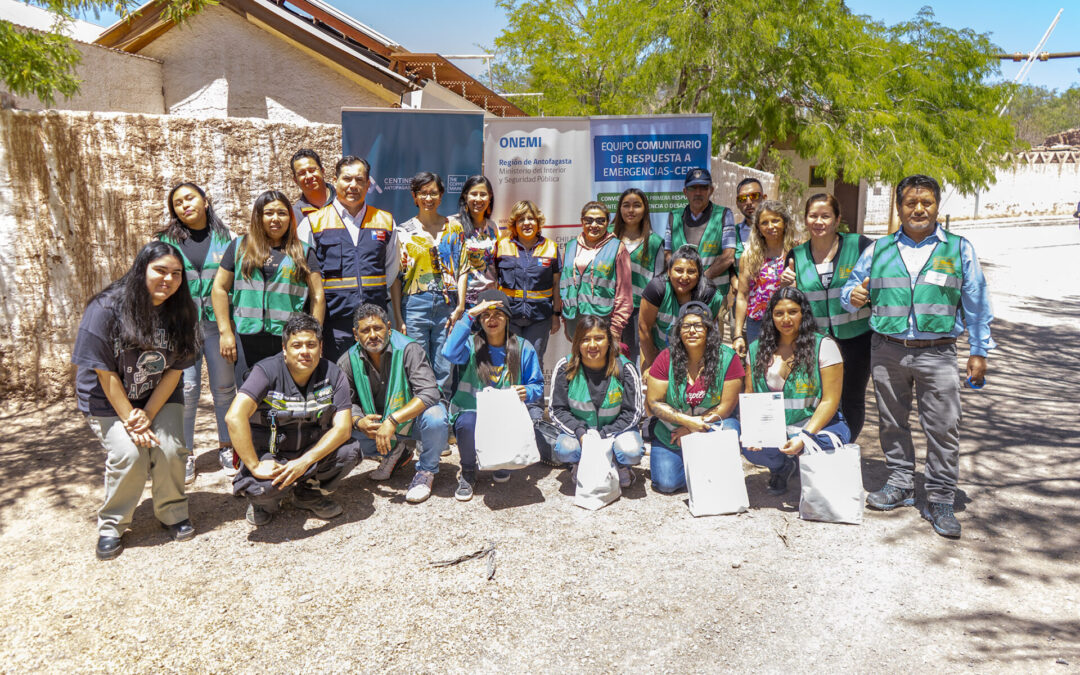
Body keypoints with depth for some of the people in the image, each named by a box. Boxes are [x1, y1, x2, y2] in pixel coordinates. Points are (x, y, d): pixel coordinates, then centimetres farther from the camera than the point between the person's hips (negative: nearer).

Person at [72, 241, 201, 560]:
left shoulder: (180, 312, -9)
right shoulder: (106, 309, -19)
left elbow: (175, 369, -7)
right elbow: (105, 372, -17)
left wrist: (148, 414, -16)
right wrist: (130, 420, -19)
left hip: (159, 396, 3)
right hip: (109, 400, -2)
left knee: (170, 449, -18)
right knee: (129, 454, -21)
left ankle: (173, 513, 7)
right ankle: (111, 525, 2)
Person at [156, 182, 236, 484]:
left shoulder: (223, 236, 9)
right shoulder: (168, 240, 8)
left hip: (217, 321, 1)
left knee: (224, 387, 6)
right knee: (186, 389, -3)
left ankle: (226, 447, 21)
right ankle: (186, 454, 9)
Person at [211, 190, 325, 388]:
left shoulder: (304, 252, 12)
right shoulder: (239, 247, 14)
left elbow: (318, 296, 8)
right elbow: (220, 289, 12)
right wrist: (225, 332, 3)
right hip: (247, 339, 1)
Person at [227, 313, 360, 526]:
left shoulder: (333, 375, -9)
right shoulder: (267, 371, -18)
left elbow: (343, 428, -17)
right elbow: (235, 416, -30)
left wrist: (305, 461, -30)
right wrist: (254, 466, -34)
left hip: (314, 450, 3)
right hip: (270, 453, -3)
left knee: (350, 450, -25)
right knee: (259, 486, -34)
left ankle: (309, 494, 6)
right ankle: (265, 501, 8)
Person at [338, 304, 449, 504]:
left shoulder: (408, 349, -21)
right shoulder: (348, 361, -8)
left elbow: (430, 393, -31)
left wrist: (393, 420, -40)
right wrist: (359, 422, -28)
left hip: (412, 419, -4)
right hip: (378, 423, 4)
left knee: (434, 418, -37)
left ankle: (426, 470, -5)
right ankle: (394, 453, 9)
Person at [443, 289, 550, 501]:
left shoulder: (523, 348, 5)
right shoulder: (471, 345, 1)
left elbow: (537, 386, 8)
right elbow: (450, 353, -23)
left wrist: (527, 393, -17)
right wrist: (469, 315, -22)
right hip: (472, 410, -1)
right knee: (467, 423, -36)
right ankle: (467, 472, -2)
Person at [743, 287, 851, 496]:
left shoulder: (823, 346, -4)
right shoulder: (757, 349, 8)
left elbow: (829, 401, -9)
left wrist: (804, 436, -22)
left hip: (817, 426, -2)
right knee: (749, 449, -30)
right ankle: (782, 467, 9)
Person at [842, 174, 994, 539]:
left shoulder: (959, 248, 8)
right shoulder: (878, 249, 11)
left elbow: (976, 303, 8)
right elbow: (851, 288, 15)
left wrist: (978, 351, 3)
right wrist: (853, 296, -10)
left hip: (937, 353, -2)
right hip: (887, 351, 2)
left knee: (943, 428, -3)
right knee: (892, 423, 10)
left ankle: (940, 501, 9)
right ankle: (900, 485, 26)